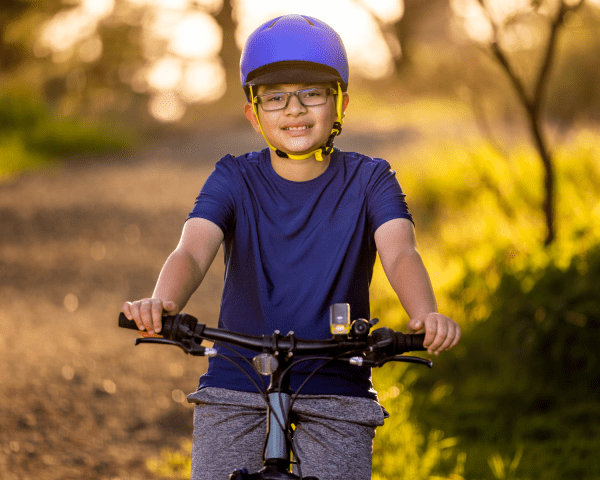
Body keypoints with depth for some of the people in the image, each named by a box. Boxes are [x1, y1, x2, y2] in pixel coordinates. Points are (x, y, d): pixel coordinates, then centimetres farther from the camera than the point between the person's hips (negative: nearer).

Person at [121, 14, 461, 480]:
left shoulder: (368, 180, -2)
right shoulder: (234, 180, -1)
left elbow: (400, 253, -18)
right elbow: (192, 251, -17)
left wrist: (426, 316, -41)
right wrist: (162, 304, -41)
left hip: (337, 394, 0)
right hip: (235, 388, 1)